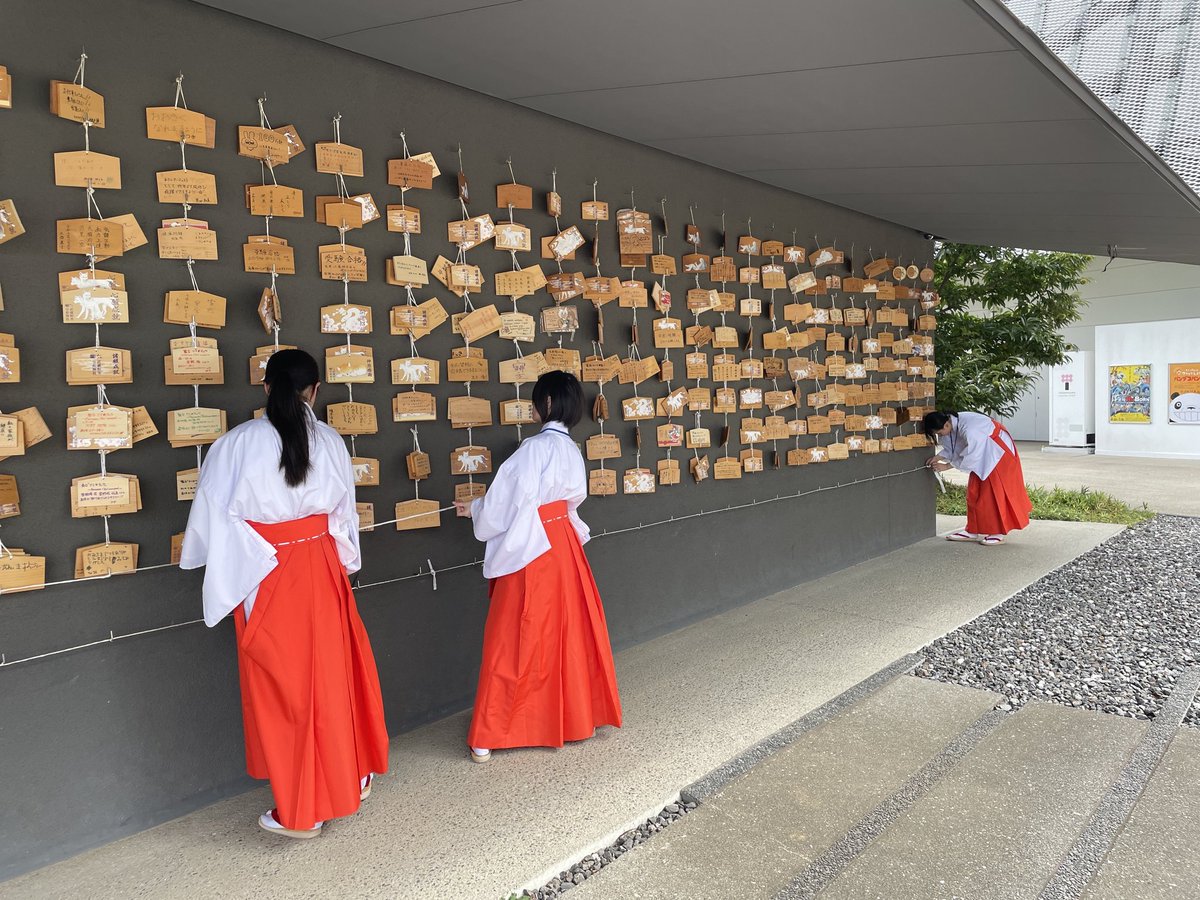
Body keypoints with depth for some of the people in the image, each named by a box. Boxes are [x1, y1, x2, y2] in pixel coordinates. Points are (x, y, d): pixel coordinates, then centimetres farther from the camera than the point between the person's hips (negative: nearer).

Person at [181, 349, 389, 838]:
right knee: (331, 673, 17)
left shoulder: (238, 443, -11)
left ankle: (299, 811, 20)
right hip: (321, 570, 3)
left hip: (266, 578, -3)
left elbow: (212, 518, -6)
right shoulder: (329, 440, -3)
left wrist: (226, 571, 9)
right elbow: (344, 513, 6)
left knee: (281, 685, 8)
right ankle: (348, 780, 34)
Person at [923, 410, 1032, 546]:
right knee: (974, 491, 6)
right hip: (983, 454, 9)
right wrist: (939, 457, -15)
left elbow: (970, 457, -31)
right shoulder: (952, 424, -11)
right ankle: (973, 531, 13)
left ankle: (998, 533, 1)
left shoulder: (969, 429, -38)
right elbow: (951, 448, 2)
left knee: (995, 491, -7)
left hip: (998, 452, -9)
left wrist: (946, 466, -25)